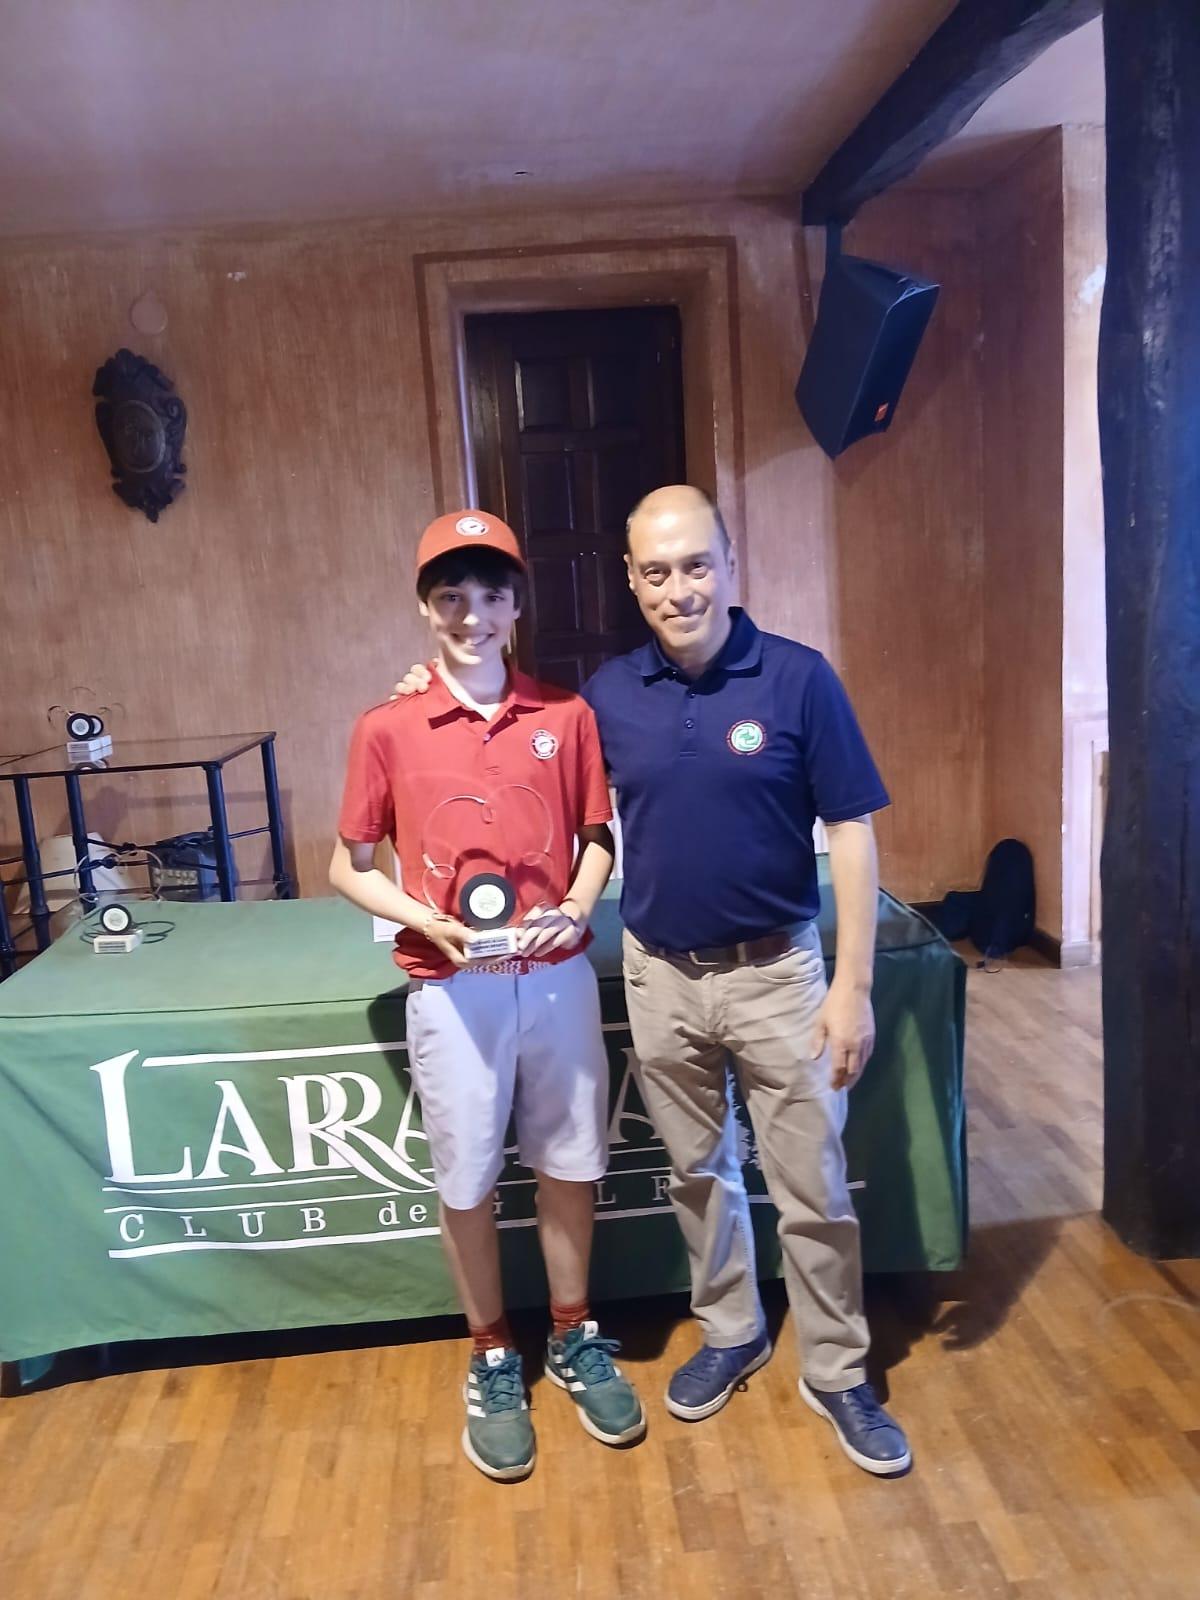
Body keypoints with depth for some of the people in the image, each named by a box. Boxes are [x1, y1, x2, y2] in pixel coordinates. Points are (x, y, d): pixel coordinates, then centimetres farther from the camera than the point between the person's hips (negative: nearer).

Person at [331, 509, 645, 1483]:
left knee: (570, 1165, 14)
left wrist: (577, 908, -11)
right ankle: (493, 1364, 34)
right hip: (451, 989, -1)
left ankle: (575, 1342, 38)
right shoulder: (387, 731, -5)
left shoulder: (567, 717, -1)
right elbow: (349, 868, 1)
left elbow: (597, 840, 9)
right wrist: (433, 924, -14)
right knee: (467, 1181, 11)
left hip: (559, 978, 2)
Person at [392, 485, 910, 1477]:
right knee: (699, 1174, 19)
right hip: (660, 975, 3)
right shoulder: (609, 693, -1)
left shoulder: (798, 677, -11)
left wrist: (853, 983, -12)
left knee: (813, 1189, 8)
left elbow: (851, 832, -9)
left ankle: (838, 1374, 29)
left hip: (776, 970, -3)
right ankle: (730, 1334, 41)